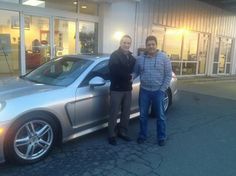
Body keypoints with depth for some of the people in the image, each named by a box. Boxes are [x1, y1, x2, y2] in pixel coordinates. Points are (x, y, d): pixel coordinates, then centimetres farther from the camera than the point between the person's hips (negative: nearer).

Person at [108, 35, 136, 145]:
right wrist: (129, 76, -11)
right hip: (116, 89, -6)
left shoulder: (131, 57, 14)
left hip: (128, 89, 6)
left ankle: (123, 132, 27)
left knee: (126, 112, 13)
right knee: (114, 113, 0)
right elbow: (115, 71, -20)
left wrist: (130, 78, -3)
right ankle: (112, 135, 13)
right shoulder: (114, 56, -8)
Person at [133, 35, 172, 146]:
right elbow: (135, 72, 8)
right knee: (143, 115, 11)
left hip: (158, 91, -2)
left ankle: (161, 137, 23)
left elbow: (168, 75, -3)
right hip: (144, 91, 2)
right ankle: (142, 135, 27)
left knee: (160, 116, 7)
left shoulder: (163, 57, -3)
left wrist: (163, 89, -8)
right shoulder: (140, 58, 2)